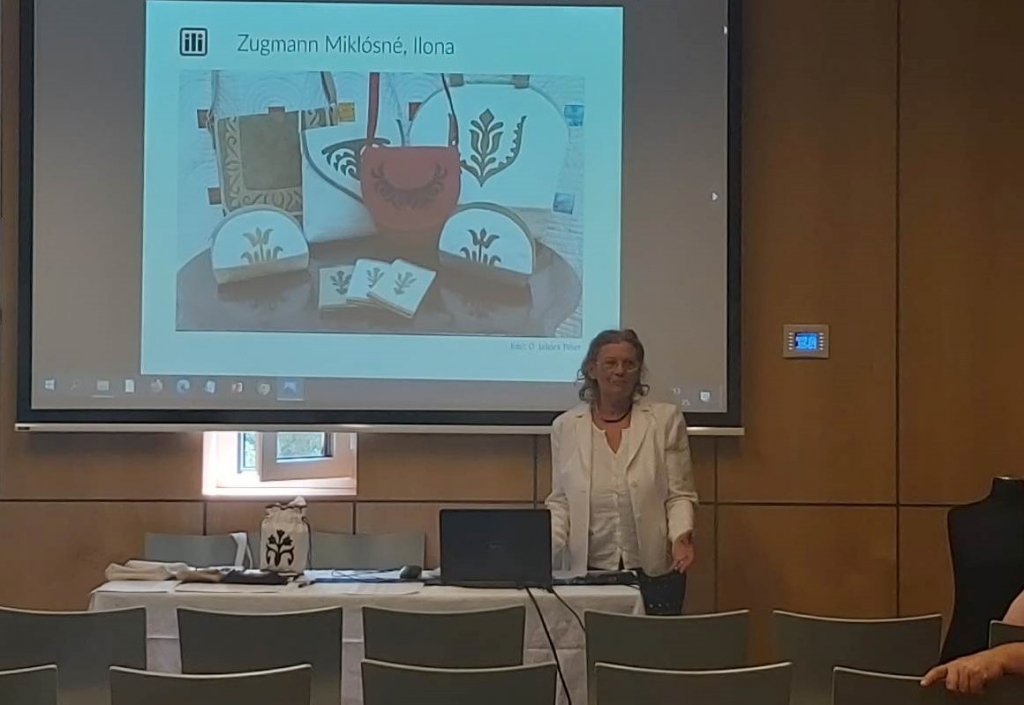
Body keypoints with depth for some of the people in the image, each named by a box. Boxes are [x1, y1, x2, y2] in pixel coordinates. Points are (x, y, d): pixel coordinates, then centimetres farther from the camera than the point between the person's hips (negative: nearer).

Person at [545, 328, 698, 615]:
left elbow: (680, 494, 1)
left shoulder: (666, 419, 1)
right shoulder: (566, 426, 5)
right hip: (589, 570, 1)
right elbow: (561, 501, 8)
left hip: (654, 570, -1)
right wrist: (545, 546, -8)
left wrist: (681, 535, -16)